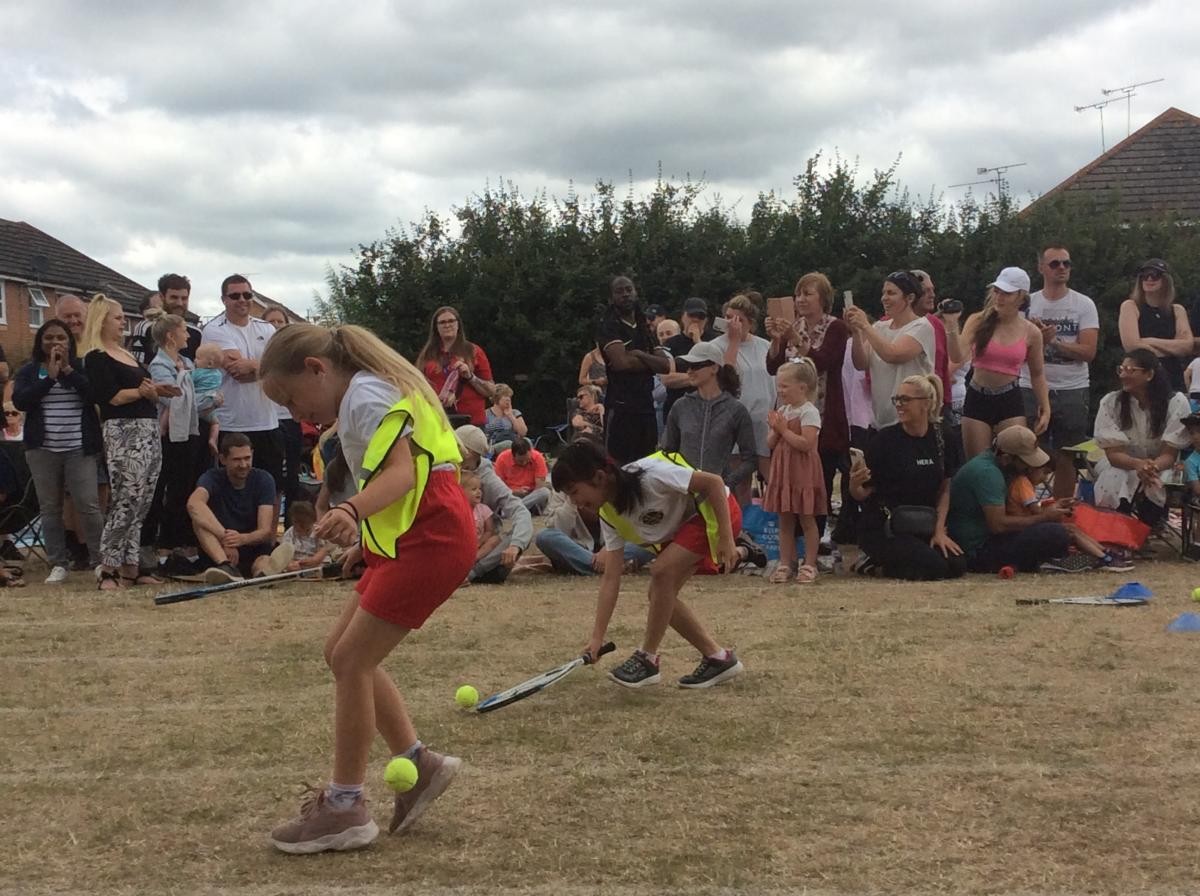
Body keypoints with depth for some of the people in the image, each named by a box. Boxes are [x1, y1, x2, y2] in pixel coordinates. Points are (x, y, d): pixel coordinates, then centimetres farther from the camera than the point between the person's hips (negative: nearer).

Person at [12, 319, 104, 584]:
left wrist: (67, 369, -13)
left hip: (79, 449, -2)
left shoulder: (81, 368, 5)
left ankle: (99, 560, 1)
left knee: (88, 504, -7)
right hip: (42, 450, 2)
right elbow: (20, 401, -9)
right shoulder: (28, 371, 7)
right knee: (50, 507, 4)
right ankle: (58, 563, 10)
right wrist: (50, 376, -13)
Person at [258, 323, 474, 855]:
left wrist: (353, 511, -44)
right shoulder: (373, 392, 18)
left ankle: (345, 808, 0)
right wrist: (366, 535, 29)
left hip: (430, 540, -11)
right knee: (342, 652, 11)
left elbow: (401, 471, -27)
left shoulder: (365, 395, -12)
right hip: (411, 538, 11)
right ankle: (419, 763, 17)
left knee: (351, 660, -8)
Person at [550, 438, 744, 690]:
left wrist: (726, 538, -27)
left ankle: (647, 659, -8)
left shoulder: (649, 476, -32)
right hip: (681, 525, 9)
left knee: (661, 571, -22)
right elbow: (611, 578, -5)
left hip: (717, 511, -9)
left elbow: (713, 482, -26)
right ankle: (717, 658, 13)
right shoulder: (609, 515, -7)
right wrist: (597, 637, -9)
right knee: (660, 594, 0)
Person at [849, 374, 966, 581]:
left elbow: (944, 489, 9)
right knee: (934, 567, -23)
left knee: (957, 565, -14)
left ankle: (888, 564, 6)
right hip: (882, 528, -5)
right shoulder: (885, 439, -10)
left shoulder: (940, 438, 2)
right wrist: (854, 485, -30)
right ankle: (878, 561, 3)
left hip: (922, 528, 5)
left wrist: (939, 530, 0)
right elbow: (863, 494, -7)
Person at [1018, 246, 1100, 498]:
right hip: (1032, 390, 0)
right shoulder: (1027, 304, 5)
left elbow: (1088, 352, -8)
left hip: (1072, 391, 0)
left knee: (1066, 459, 6)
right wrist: (1038, 338, -16)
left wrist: (1053, 340, -16)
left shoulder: (1084, 305, 2)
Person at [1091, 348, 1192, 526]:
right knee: (1111, 480, -34)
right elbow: (1113, 453, -14)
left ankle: (1153, 530, -7)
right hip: (1122, 465, 0)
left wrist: (1153, 467, -42)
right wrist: (1138, 464, -39)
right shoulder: (1110, 402, -12)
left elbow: (1169, 455, -16)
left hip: (1161, 467, 0)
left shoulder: (1176, 402, -15)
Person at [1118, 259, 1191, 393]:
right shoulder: (1130, 306, 2)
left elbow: (1188, 347, -2)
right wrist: (1174, 347, -3)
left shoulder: (1178, 311, 12)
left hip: (1173, 382, 4)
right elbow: (1131, 345, -12)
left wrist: (1151, 342, -11)